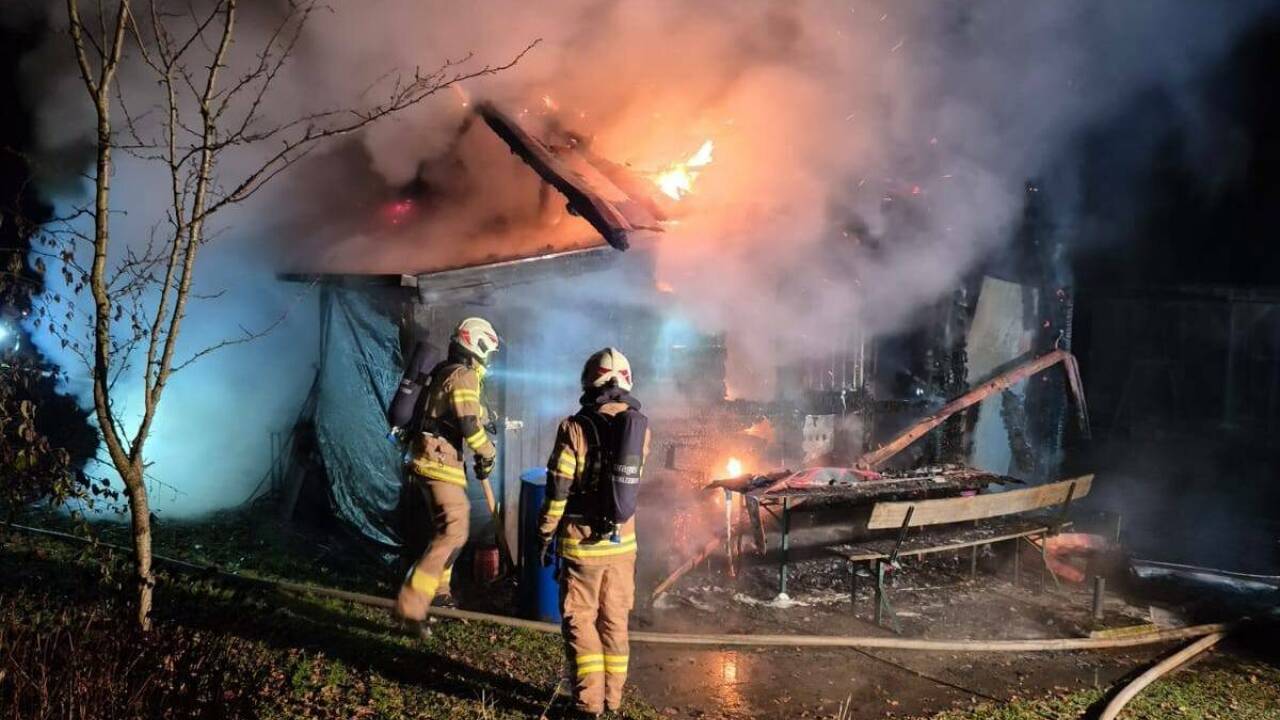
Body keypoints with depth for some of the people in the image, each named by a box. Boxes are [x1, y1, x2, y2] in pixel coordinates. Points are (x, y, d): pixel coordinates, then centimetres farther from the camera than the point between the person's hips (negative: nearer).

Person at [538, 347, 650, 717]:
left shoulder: (576, 427, -15)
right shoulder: (640, 426, -2)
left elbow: (557, 490, -13)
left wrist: (545, 534, -1)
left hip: (582, 541, -4)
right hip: (623, 540, 4)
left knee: (580, 620, 7)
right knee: (615, 620, 14)